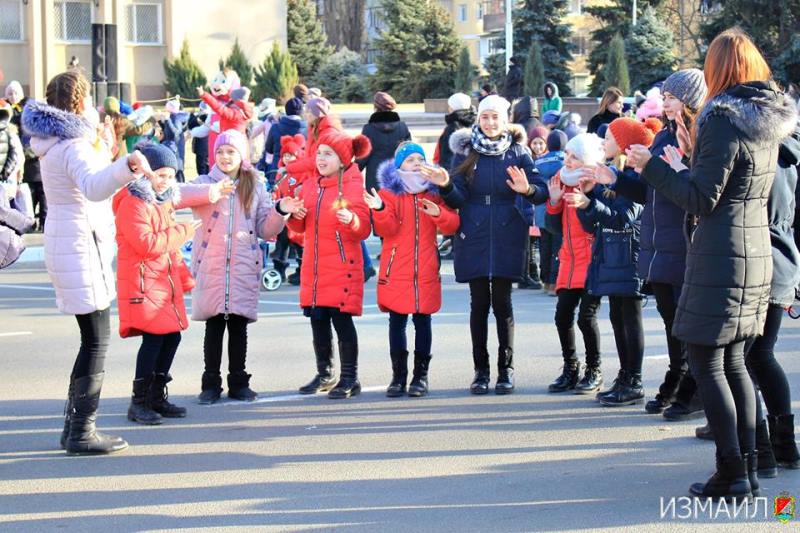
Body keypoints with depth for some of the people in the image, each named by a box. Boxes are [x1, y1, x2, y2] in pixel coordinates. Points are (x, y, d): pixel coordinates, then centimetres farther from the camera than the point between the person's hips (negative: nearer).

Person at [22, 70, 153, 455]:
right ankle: (82, 433, -8)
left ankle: (74, 427, 21)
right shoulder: (73, 145, -17)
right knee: (97, 340, -9)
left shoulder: (57, 141, 14)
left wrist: (104, 146, 31)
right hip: (81, 246, -10)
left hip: (67, 245, 10)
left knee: (94, 339, 17)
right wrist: (127, 166, -56)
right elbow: (94, 186, -40)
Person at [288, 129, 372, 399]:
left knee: (341, 319, -6)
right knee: (318, 320, 10)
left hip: (342, 266, -6)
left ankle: (349, 379, 1)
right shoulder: (309, 186, 12)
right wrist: (295, 216, -3)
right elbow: (301, 228, 18)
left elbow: (364, 229, -10)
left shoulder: (352, 185, -6)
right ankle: (325, 375, 22)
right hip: (314, 266, 6)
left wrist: (351, 220, -30)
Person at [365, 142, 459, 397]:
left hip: (426, 270, 1)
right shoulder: (389, 191, 3)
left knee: (423, 321, 3)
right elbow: (387, 229, -7)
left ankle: (421, 376, 9)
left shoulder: (434, 191, 9)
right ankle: (398, 376, 6)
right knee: (397, 321, 0)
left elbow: (452, 225, 4)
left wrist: (439, 214, -16)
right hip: (396, 270, -1)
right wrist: (380, 210, -25)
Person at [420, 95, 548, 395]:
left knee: (502, 301, -1)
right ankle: (480, 370, 11)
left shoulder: (518, 151, 4)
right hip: (474, 236, 1)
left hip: (507, 237, -1)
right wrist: (446, 186, -19)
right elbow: (458, 199, 1)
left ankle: (506, 369, 9)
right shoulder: (465, 151, 6)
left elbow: (542, 191, -3)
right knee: (479, 302, 3)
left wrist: (527, 190, -24)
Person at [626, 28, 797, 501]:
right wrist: (683, 170, 25)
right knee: (733, 362, 15)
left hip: (721, 257, -8)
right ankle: (747, 467, 16)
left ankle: (732, 475, -1)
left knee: (707, 363, -1)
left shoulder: (724, 120, -16)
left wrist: (654, 168, -6)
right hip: (757, 252, 8)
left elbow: (702, 200, -15)